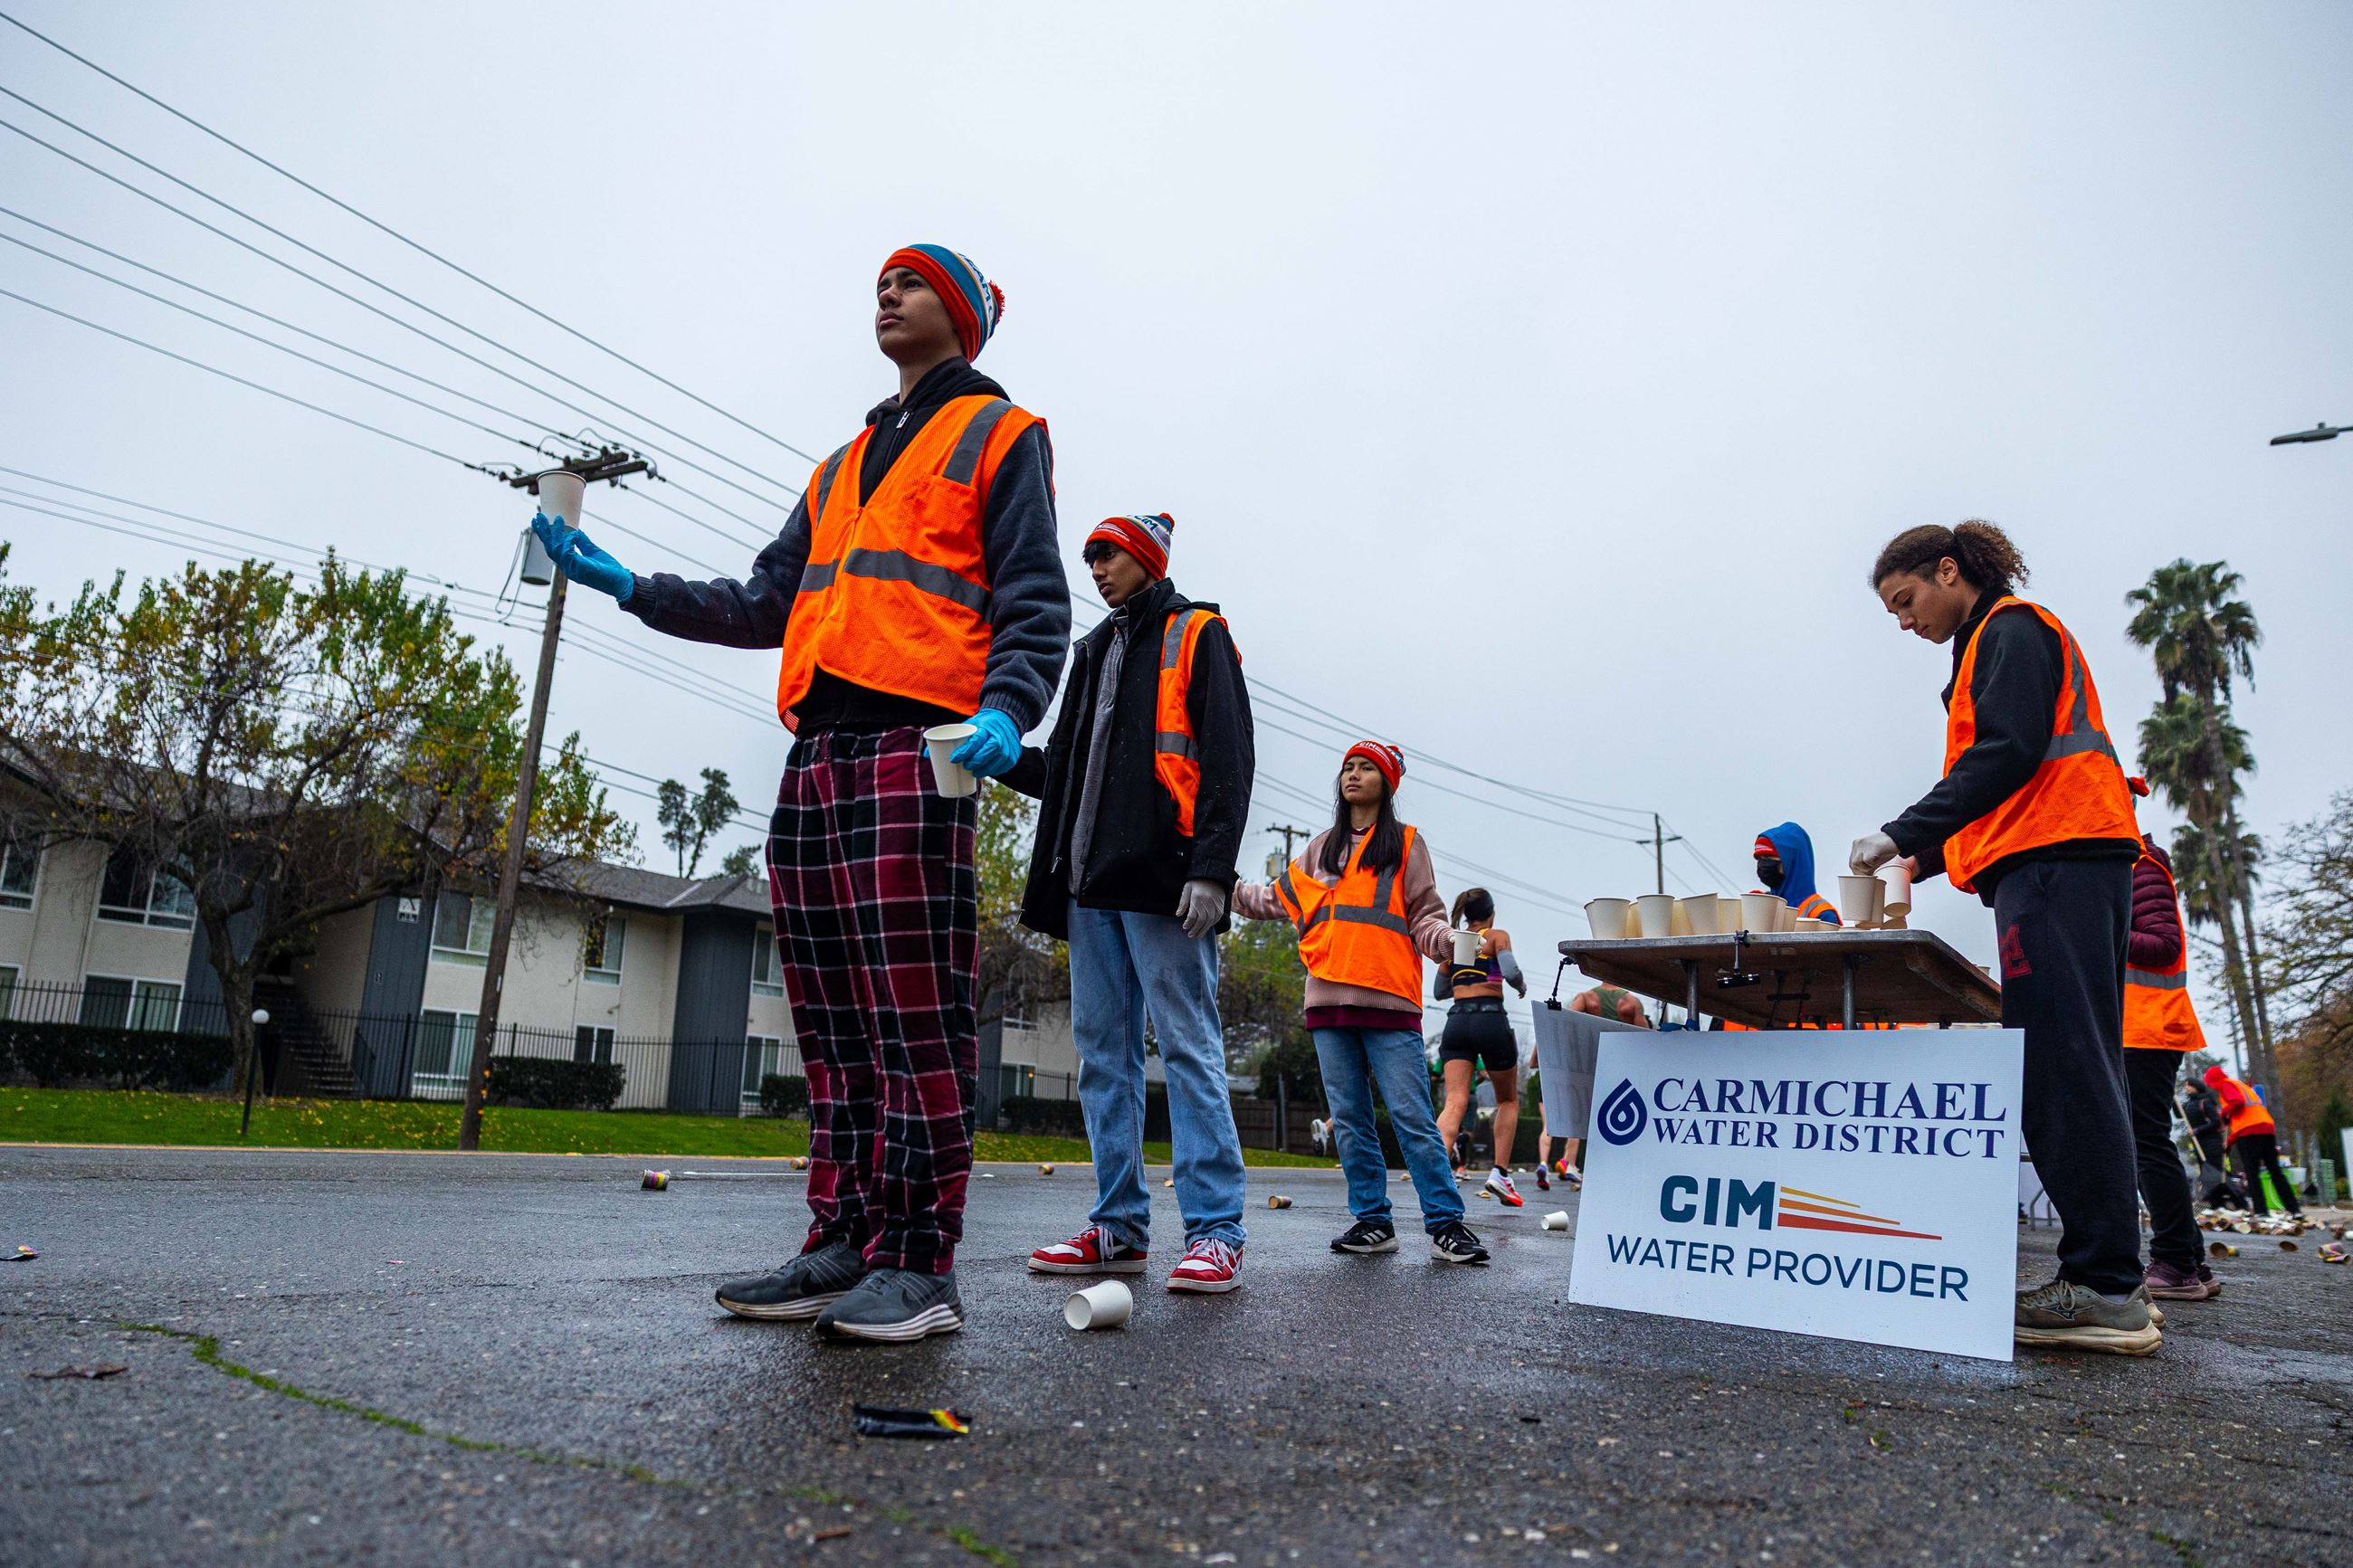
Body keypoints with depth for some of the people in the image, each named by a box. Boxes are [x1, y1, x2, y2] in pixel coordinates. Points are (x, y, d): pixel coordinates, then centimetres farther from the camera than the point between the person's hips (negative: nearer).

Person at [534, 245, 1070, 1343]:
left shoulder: (998, 434, 11)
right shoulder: (840, 468, 32)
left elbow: (1034, 599, -2)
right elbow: (766, 606, 28)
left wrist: (1005, 707, -20)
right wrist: (627, 585, 21)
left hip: (912, 743, -7)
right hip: (815, 755, 8)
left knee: (914, 1012, -11)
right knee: (835, 1022, 5)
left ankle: (919, 1264, -6)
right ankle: (841, 1246, 10)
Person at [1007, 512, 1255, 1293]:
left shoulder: (1197, 636, 5)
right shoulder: (1094, 651, 26)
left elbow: (1228, 758, -6)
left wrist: (1211, 866, -17)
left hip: (1161, 877, -7)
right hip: (1091, 880, 8)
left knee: (1188, 1045, -9)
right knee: (1103, 1050, 5)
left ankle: (1215, 1233, -7)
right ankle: (1119, 1228, 11)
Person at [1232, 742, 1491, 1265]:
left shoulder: (1406, 844, 9)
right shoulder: (1321, 848, 20)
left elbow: (1424, 915, 4)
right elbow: (1277, 900, 24)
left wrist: (1448, 943, -17)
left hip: (1388, 1001, -5)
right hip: (1329, 1002, 5)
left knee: (1411, 1116, -10)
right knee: (1350, 1120, 6)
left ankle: (1445, 1225, -6)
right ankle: (1373, 1222, 14)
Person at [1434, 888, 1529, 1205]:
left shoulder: (1452, 942, 17)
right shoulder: (1497, 936, 4)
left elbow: (1439, 991, 21)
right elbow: (1511, 973, -13)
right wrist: (1522, 986, 9)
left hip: (1456, 1021, 3)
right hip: (1490, 1019, -3)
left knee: (1455, 1103, -9)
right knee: (1508, 1100, 18)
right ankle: (1500, 1173, 8)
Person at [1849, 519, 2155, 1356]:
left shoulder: (2011, 629, 0)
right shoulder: (1992, 644, 29)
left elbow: (2009, 754, -15)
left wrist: (1905, 833, -17)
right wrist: (1929, 857, 17)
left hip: (2056, 863, -10)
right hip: (2060, 869, 10)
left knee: (2061, 1071, -13)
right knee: (2076, 1074, 6)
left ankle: (2104, 1288, -13)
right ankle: (2109, 1284, 8)